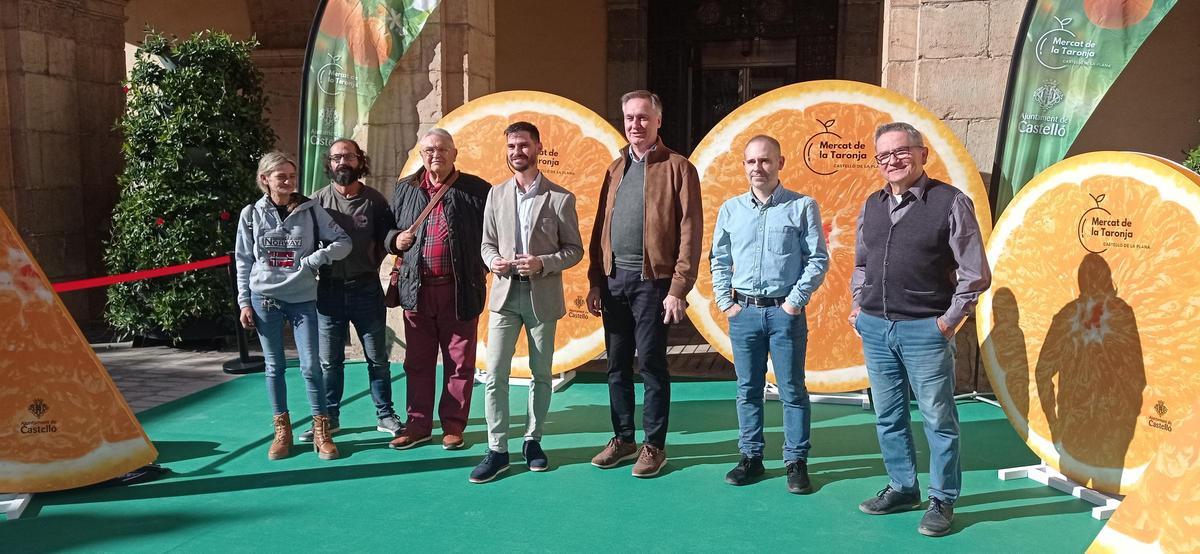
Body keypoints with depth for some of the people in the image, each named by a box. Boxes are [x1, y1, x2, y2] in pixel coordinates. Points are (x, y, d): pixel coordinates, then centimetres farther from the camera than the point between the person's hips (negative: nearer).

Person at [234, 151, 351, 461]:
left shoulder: (310, 210, -1)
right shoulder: (252, 214, 2)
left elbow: (344, 242, -2)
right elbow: (243, 261, 7)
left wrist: (313, 259, -15)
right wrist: (244, 302, 3)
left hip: (303, 300, -1)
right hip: (264, 299, 1)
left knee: (310, 366, -3)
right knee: (274, 367, 8)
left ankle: (321, 432, 10)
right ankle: (282, 431, 19)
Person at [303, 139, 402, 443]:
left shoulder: (374, 200, 0)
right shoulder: (317, 200, -1)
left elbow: (386, 236, 6)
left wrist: (370, 267, -3)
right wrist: (316, 268, -7)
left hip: (366, 289, 0)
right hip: (329, 290, 0)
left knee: (377, 356, 9)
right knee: (329, 360, 9)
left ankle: (385, 415, 21)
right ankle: (329, 418, 22)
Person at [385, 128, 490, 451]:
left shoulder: (476, 190, 0)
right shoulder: (405, 189, 11)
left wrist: (483, 265, -8)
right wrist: (395, 240, 0)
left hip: (460, 290, -3)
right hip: (417, 289, 3)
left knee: (459, 362, 6)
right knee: (417, 362, 11)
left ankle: (453, 425, 19)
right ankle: (418, 425, 22)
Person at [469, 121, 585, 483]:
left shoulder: (560, 198, -2)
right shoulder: (496, 195, 7)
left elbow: (574, 250, 0)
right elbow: (487, 243, 12)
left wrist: (543, 263, -17)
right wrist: (493, 261, -10)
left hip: (543, 296, -1)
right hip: (505, 294, 2)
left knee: (541, 374, 10)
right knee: (495, 374, -3)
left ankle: (533, 440, 26)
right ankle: (497, 450, 5)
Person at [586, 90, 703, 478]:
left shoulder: (677, 168, -2)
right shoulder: (616, 169, 15)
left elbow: (690, 233, -8)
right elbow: (600, 228, 15)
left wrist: (678, 289, -14)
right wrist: (595, 282, 9)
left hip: (652, 280, -5)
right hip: (613, 280, 6)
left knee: (651, 363, 1)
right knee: (617, 364, 11)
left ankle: (654, 445, 14)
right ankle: (623, 439, 24)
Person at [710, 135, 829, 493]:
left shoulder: (802, 206, -2)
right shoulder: (731, 209, 7)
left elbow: (818, 260, -3)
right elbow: (719, 260, 14)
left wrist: (795, 301, -8)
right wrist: (725, 301, 5)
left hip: (785, 312, -3)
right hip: (743, 312, 3)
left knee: (792, 390, 3)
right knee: (748, 389, 10)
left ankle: (796, 462, 12)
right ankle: (751, 457, 20)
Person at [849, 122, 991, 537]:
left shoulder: (950, 202, -7)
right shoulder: (871, 205, 10)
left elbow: (975, 273, -7)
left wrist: (949, 320, -8)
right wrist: (858, 306, 11)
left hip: (925, 330, -5)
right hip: (874, 328, 6)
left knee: (938, 419, 4)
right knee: (888, 416, 14)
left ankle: (942, 501, 18)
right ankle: (903, 488, 30)